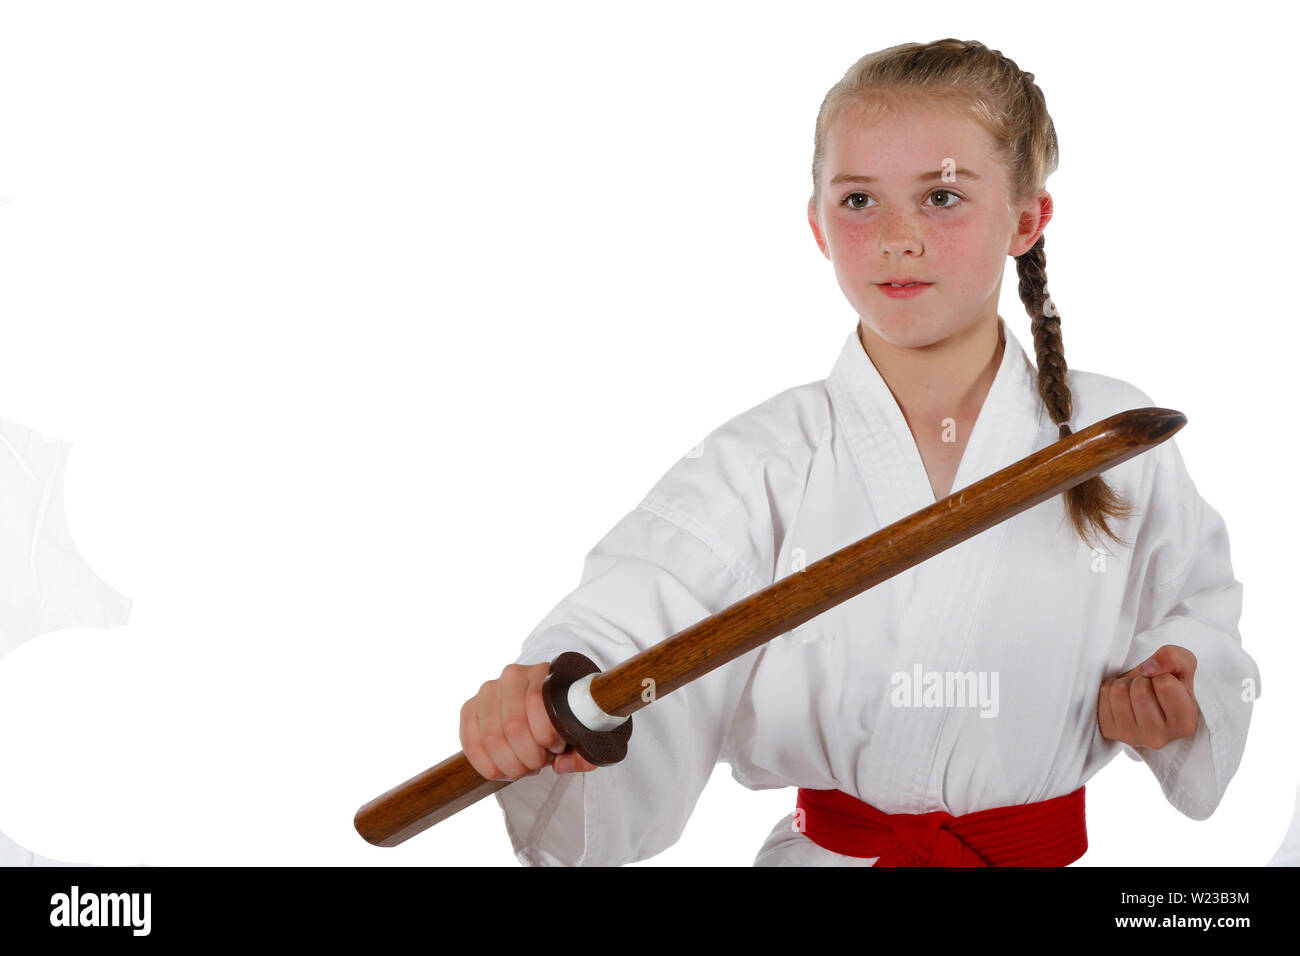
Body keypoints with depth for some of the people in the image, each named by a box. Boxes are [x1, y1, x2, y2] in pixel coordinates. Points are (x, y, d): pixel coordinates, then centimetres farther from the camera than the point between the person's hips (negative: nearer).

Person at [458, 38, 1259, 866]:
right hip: (829, 853, -2)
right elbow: (626, 630, -19)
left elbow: (1196, 613, 12)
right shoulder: (766, 463, -8)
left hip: (1059, 852, 3)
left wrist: (1172, 704, -8)